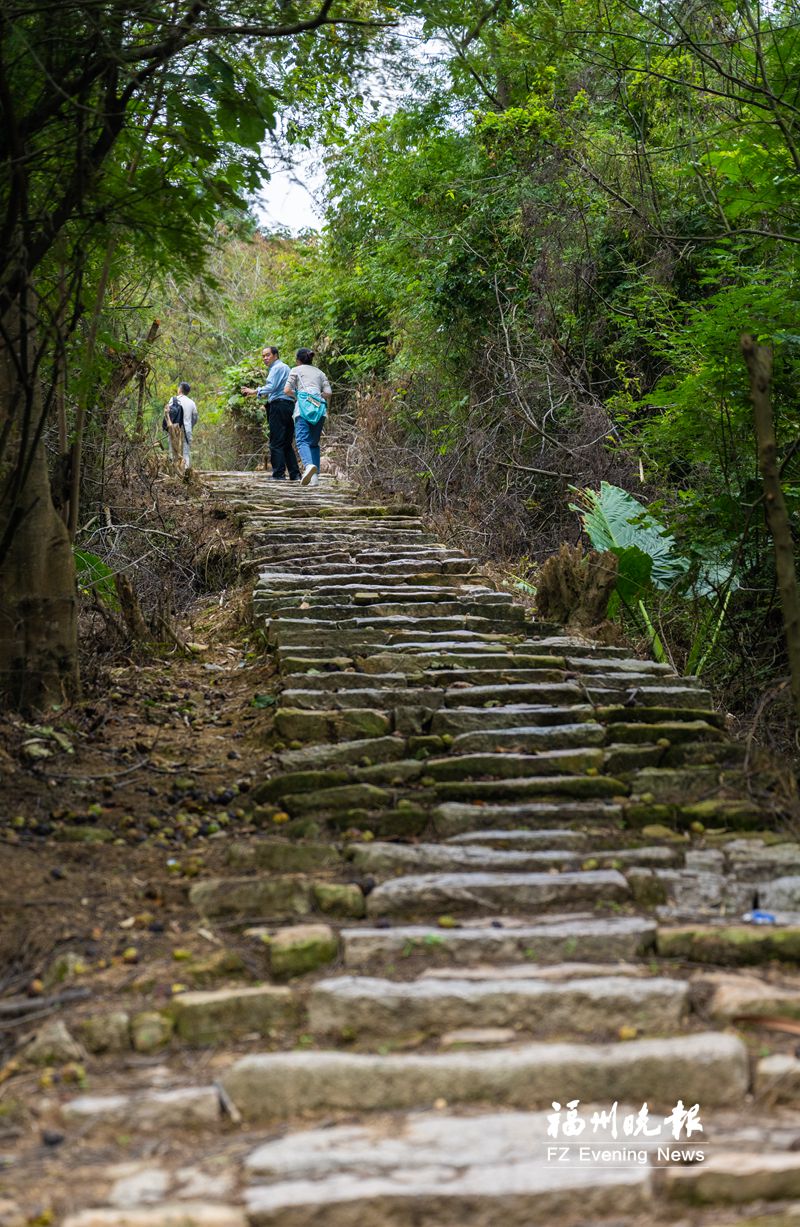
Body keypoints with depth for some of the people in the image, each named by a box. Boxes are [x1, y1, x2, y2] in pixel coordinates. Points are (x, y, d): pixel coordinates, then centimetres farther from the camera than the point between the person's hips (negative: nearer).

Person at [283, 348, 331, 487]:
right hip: (320, 407, 4)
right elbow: (328, 393, 12)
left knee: (302, 440, -15)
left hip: (304, 405, -4)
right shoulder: (320, 372, 25)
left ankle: (309, 465, -43)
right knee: (314, 443, 11)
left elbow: (287, 390, 5)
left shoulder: (296, 370, 15)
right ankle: (315, 475, -3)